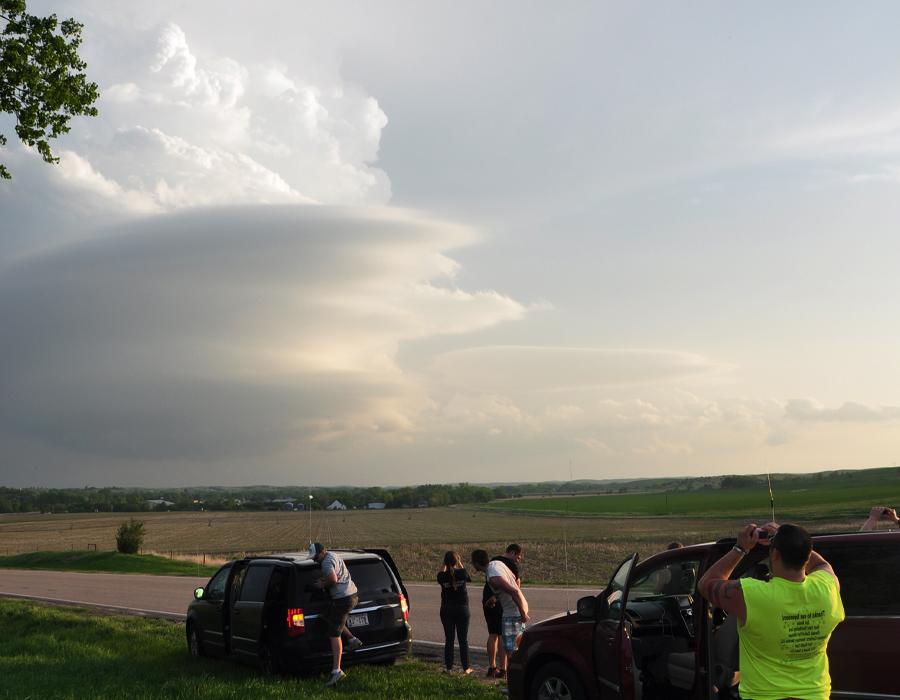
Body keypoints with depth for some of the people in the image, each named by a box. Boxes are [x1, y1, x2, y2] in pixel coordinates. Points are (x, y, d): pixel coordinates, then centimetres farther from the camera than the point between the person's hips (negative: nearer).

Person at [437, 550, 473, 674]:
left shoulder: (443, 576, -10)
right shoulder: (462, 573, -11)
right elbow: (469, 579, 12)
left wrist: (444, 565, 12)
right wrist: (460, 564, 14)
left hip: (446, 610, 1)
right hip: (462, 608, 0)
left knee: (449, 639, 8)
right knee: (463, 639, 7)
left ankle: (449, 667, 9)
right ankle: (466, 668, 10)